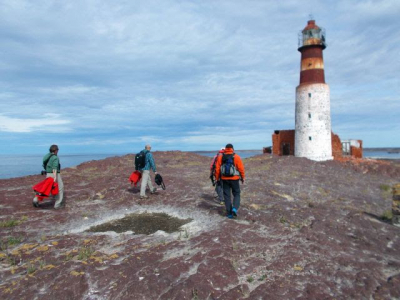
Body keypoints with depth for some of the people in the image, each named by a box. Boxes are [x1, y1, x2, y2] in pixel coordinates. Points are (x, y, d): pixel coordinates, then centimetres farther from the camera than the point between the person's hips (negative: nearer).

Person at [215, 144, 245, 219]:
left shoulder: (220, 157, 0)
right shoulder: (236, 157, -7)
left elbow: (217, 169, -1)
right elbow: (241, 168, -7)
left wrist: (217, 178, 8)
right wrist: (243, 178, 5)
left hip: (224, 179, 2)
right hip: (234, 179, -2)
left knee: (227, 196, 9)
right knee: (236, 194, 13)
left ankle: (229, 213, 11)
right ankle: (235, 208, -9)